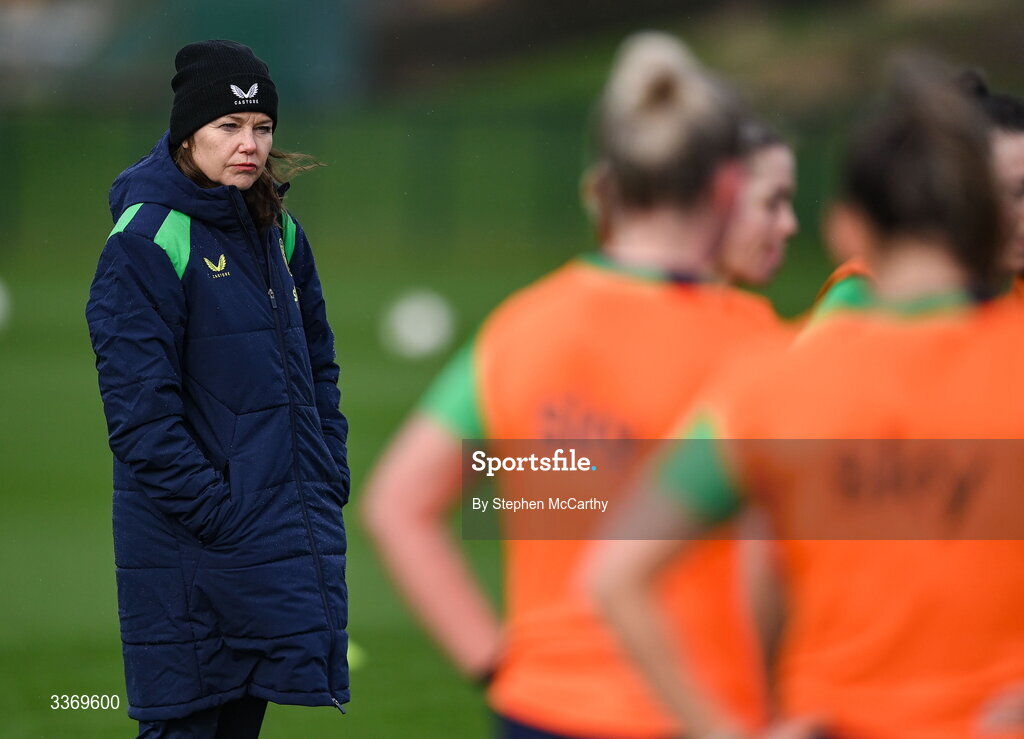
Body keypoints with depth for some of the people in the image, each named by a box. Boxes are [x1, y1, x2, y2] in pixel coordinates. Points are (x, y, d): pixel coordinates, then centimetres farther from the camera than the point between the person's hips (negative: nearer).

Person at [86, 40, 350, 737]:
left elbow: (317, 360, 20)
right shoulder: (148, 239, -14)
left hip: (288, 530, 7)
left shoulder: (278, 230, 11)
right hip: (193, 546, -7)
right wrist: (214, 511, -19)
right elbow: (140, 406, -17)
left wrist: (330, 476, 8)